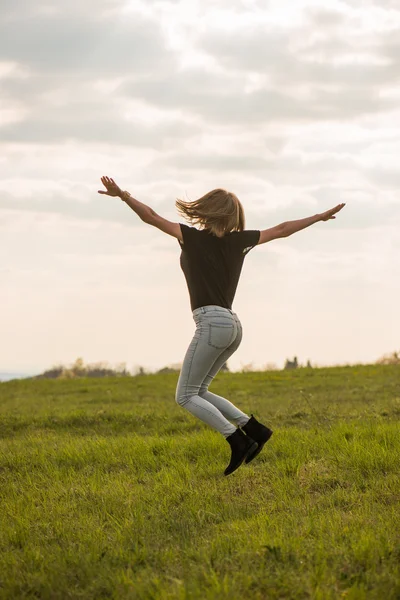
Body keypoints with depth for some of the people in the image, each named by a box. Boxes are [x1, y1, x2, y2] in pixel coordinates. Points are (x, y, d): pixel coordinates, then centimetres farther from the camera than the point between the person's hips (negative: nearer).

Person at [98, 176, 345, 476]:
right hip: (232, 325, 8)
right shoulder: (239, 240, 11)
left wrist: (122, 194, -6)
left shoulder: (195, 238, -4)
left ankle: (238, 440, -11)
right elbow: (281, 229, 19)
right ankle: (254, 429, 9)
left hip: (212, 322, -8)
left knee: (186, 396, -1)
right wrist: (320, 217, 30)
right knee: (198, 391, 17)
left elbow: (152, 217, -7)